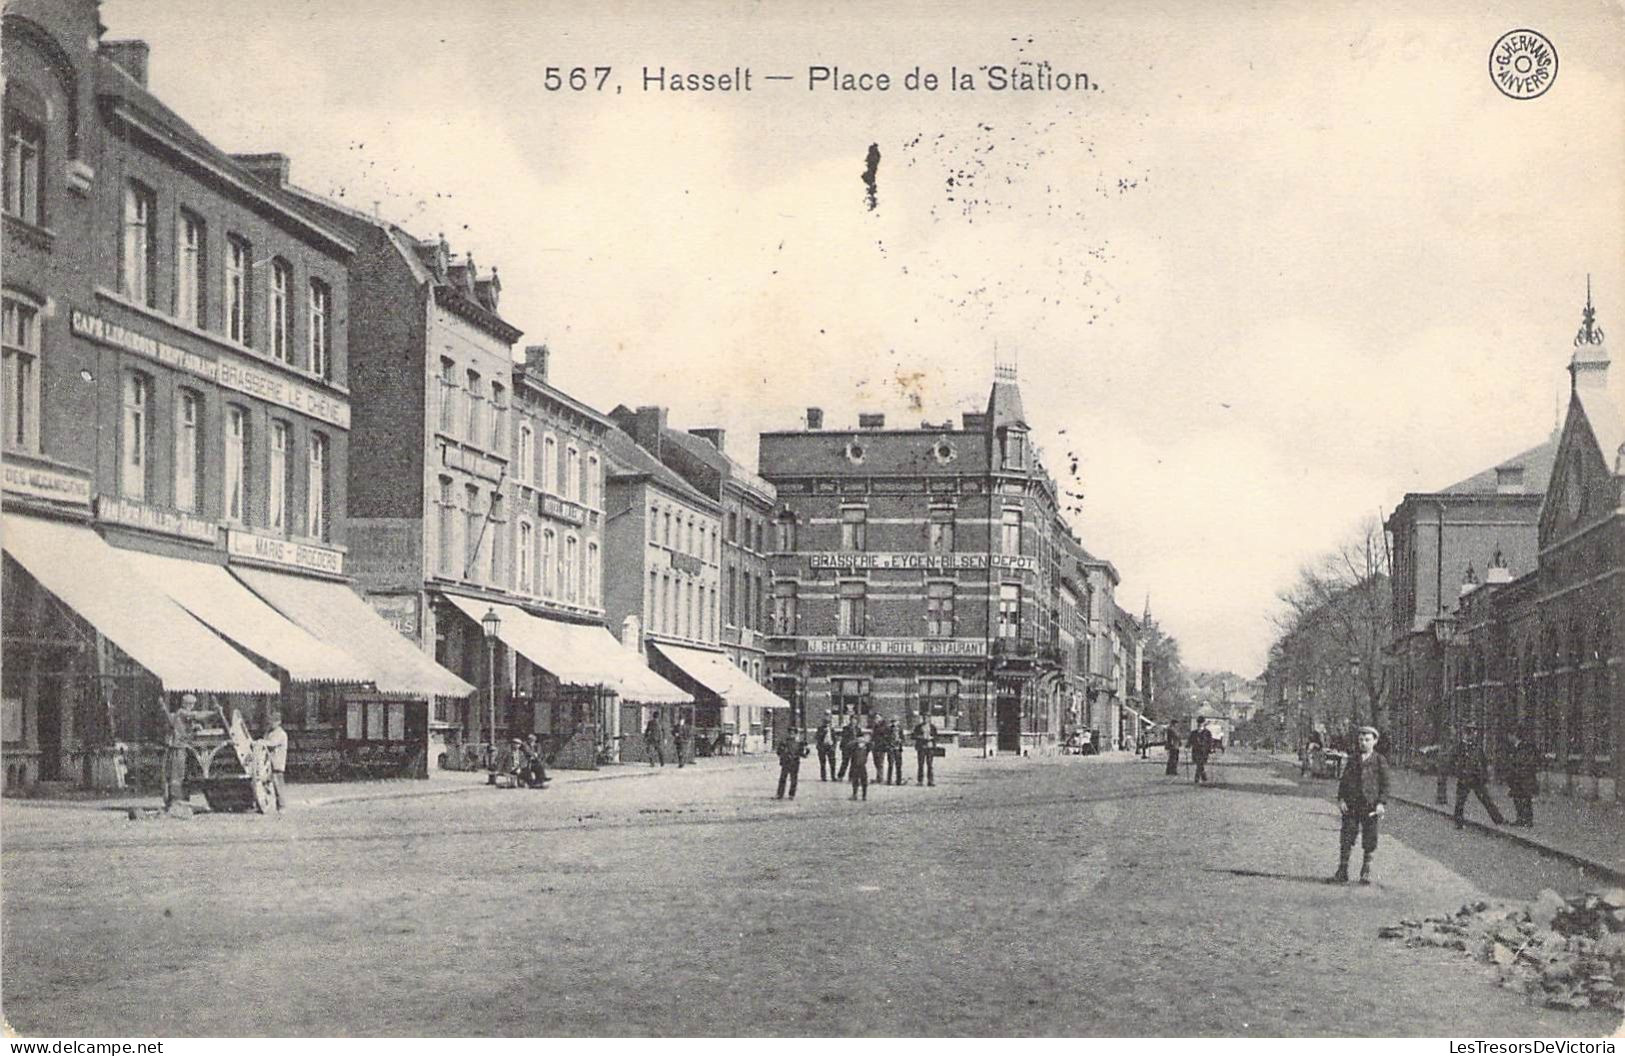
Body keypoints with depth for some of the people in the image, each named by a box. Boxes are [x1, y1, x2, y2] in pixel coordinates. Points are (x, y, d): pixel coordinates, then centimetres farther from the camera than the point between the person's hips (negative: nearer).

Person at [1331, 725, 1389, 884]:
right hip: (1351, 805, 2)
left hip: (1370, 805, -2)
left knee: (1369, 841, 2)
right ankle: (1342, 872, 3)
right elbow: (1344, 781, 10)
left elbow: (1385, 784, 1)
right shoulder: (1353, 761, 12)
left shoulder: (1380, 761, 3)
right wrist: (1341, 799, -2)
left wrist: (1382, 803, -9)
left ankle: (1366, 873, 13)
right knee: (1346, 838, -1)